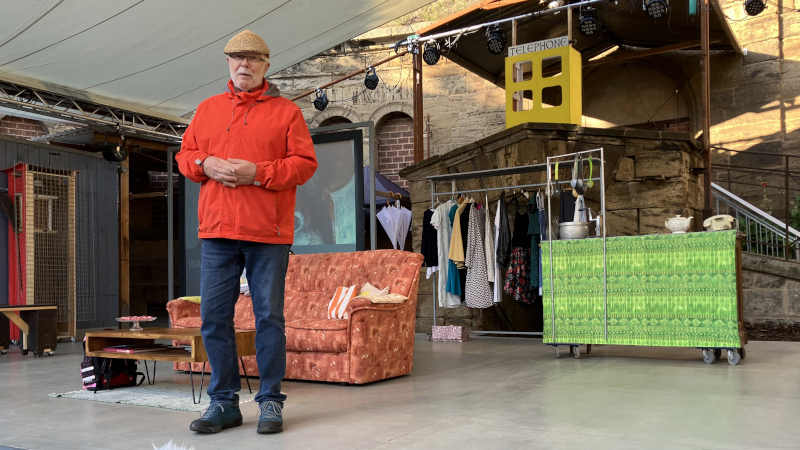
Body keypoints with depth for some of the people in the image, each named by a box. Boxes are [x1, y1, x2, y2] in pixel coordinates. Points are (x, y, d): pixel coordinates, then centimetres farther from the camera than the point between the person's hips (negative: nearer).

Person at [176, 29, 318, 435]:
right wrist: (206, 163, -5)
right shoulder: (207, 109, 17)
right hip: (217, 232, 4)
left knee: (269, 316, 1)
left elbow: (305, 163, -1)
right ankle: (223, 402, 15)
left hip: (268, 233, -3)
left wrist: (257, 172, -14)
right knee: (214, 317, 4)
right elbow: (185, 155, 18)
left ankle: (271, 401, 11)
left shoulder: (286, 111, 6)